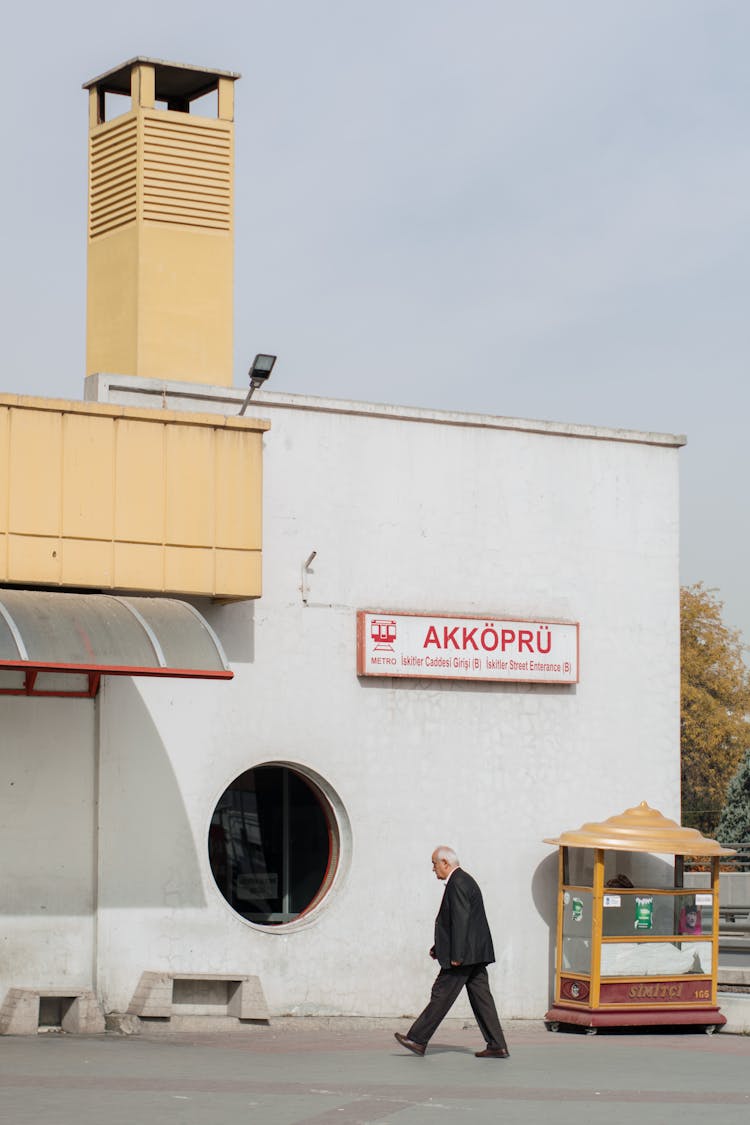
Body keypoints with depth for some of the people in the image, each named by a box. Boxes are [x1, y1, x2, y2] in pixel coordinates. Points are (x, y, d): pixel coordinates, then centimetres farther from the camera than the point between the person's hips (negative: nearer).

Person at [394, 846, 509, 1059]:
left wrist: (456, 955, -21)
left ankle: (417, 1040, 1)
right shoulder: (464, 880, 19)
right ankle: (497, 1046, 3)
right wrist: (439, 947, 23)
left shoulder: (457, 883, -13)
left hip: (464, 954, -10)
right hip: (475, 953, 10)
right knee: (480, 996, 6)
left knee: (441, 995, -4)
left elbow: (461, 920, -20)